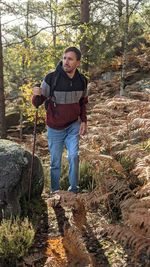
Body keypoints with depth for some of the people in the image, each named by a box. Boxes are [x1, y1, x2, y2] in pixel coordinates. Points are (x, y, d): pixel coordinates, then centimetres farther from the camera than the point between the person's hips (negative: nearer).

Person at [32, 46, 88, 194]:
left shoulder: (82, 81, -7)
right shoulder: (51, 78, -19)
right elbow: (37, 103, -12)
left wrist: (83, 121, -1)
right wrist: (36, 95, -34)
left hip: (73, 126, 2)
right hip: (55, 128, -2)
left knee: (74, 156, -6)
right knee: (55, 161, 8)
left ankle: (73, 189, 13)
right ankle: (55, 191, 25)